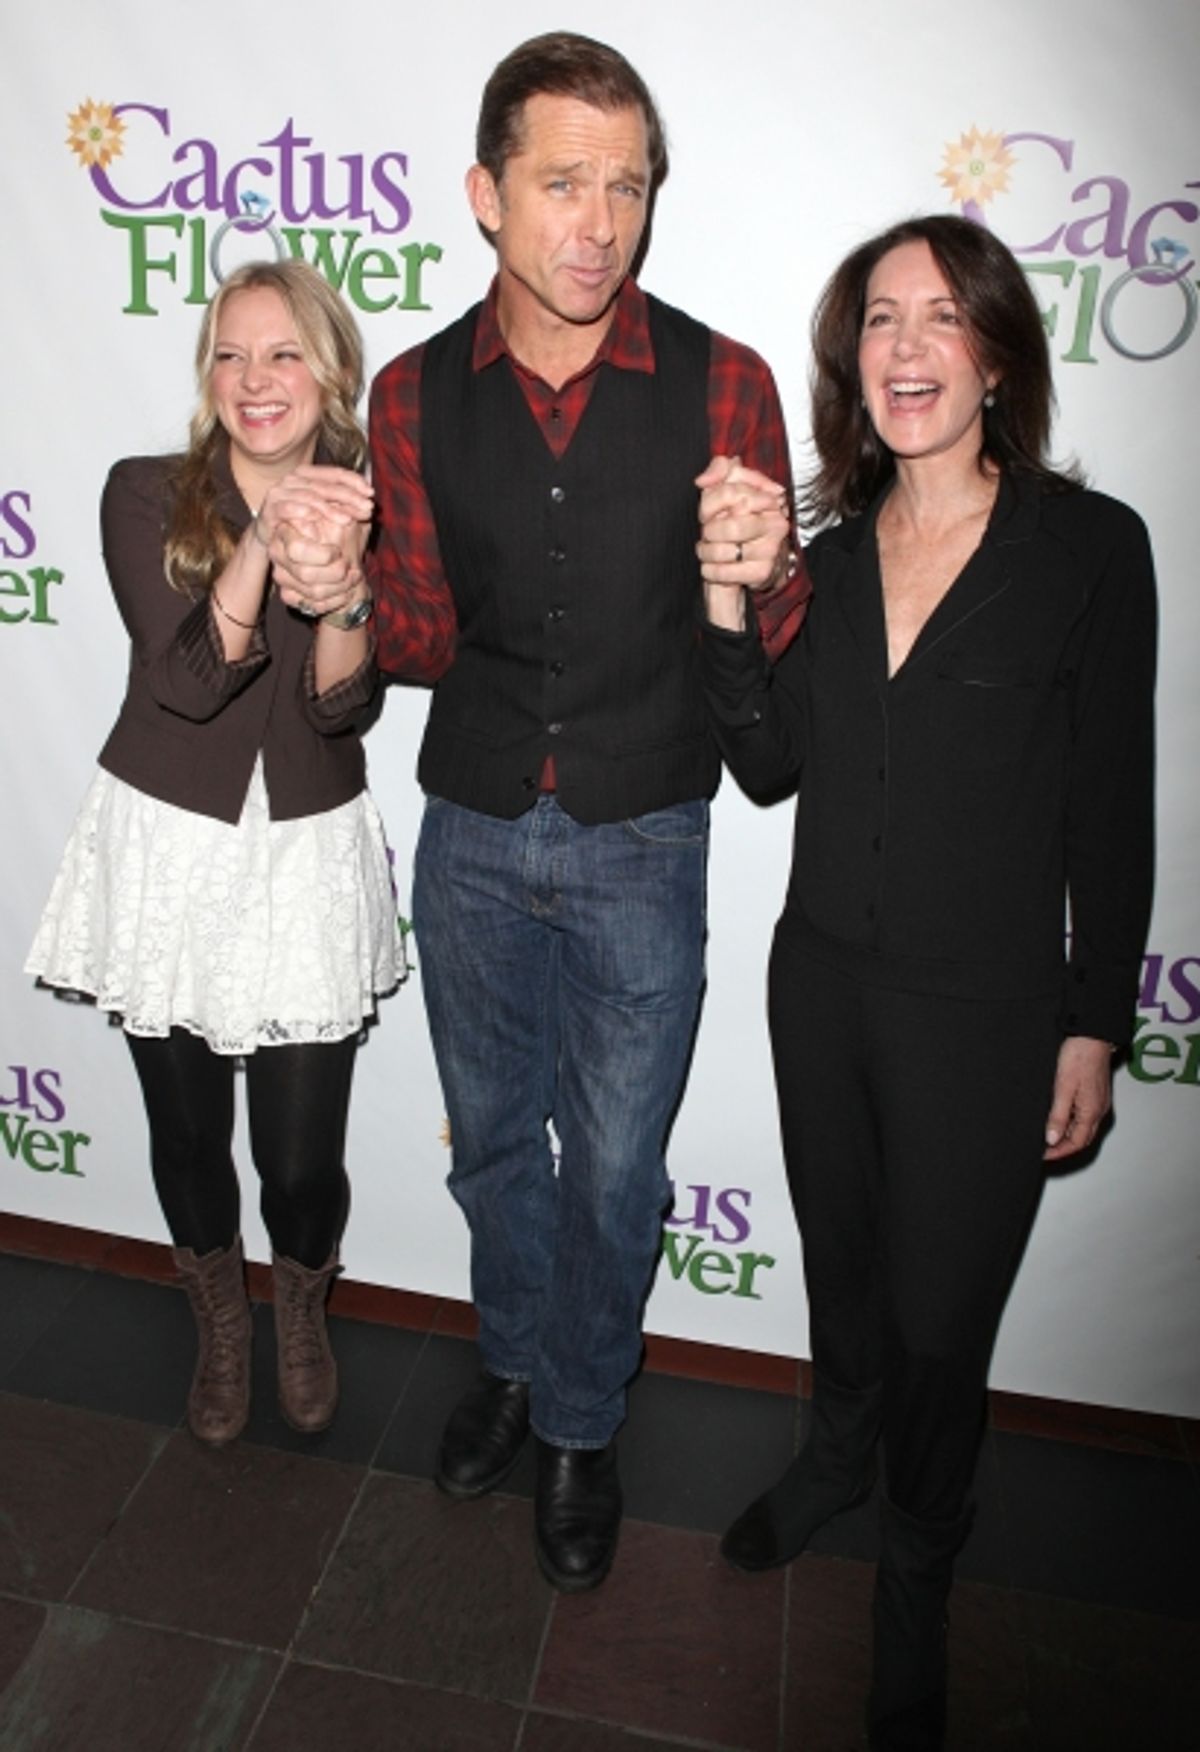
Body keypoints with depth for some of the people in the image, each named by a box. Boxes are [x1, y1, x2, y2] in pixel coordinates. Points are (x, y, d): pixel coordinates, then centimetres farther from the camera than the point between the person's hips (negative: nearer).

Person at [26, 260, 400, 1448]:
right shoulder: (146, 495, -4)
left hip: (307, 858, 0)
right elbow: (187, 679, -17)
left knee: (303, 1157, 1)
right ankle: (218, 1327, 44)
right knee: (187, 1131, 13)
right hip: (168, 848, 0)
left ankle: (302, 1317, 38)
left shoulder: (369, 510, -1)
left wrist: (341, 581, -32)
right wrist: (262, 539, -29)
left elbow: (341, 703, -14)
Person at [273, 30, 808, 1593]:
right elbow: (426, 643, 3)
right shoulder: (416, 395, -2)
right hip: (473, 834, 3)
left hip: (643, 847, -2)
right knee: (493, 1137, 20)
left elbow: (768, 651, -4)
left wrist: (758, 578, -27)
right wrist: (339, 595, -18)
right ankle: (517, 1359, 48)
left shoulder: (722, 384, -8)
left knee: (614, 1165, 11)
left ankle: (581, 1425, 39)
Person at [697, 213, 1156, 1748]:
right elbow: (774, 769, 1)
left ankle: (917, 1571, 40)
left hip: (984, 1014, -4)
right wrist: (729, 606, -12)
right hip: (822, 978, 4)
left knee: (940, 1316, 11)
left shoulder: (1089, 546, -9)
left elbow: (1111, 808, -7)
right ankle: (839, 1454, 53)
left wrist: (1093, 1026, -5)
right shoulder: (830, 554, 3)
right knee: (840, 1255, 23)